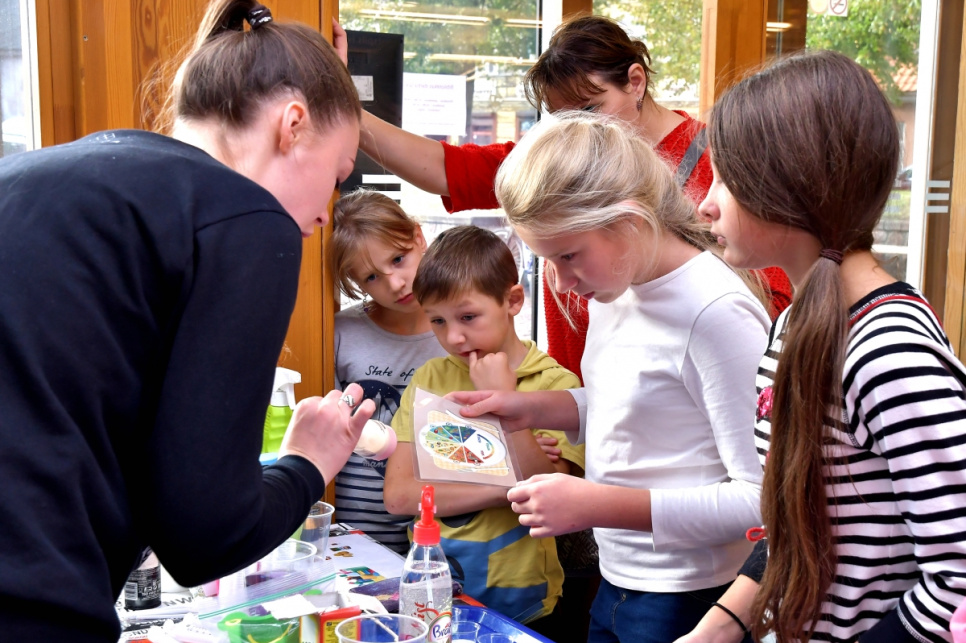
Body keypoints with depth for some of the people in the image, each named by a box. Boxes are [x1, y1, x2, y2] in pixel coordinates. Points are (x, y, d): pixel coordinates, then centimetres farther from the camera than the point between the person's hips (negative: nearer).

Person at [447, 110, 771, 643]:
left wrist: (599, 505, -26)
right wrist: (533, 408, 2)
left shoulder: (716, 313, -23)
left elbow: (762, 498, -24)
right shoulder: (616, 287, 2)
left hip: (686, 600, -7)